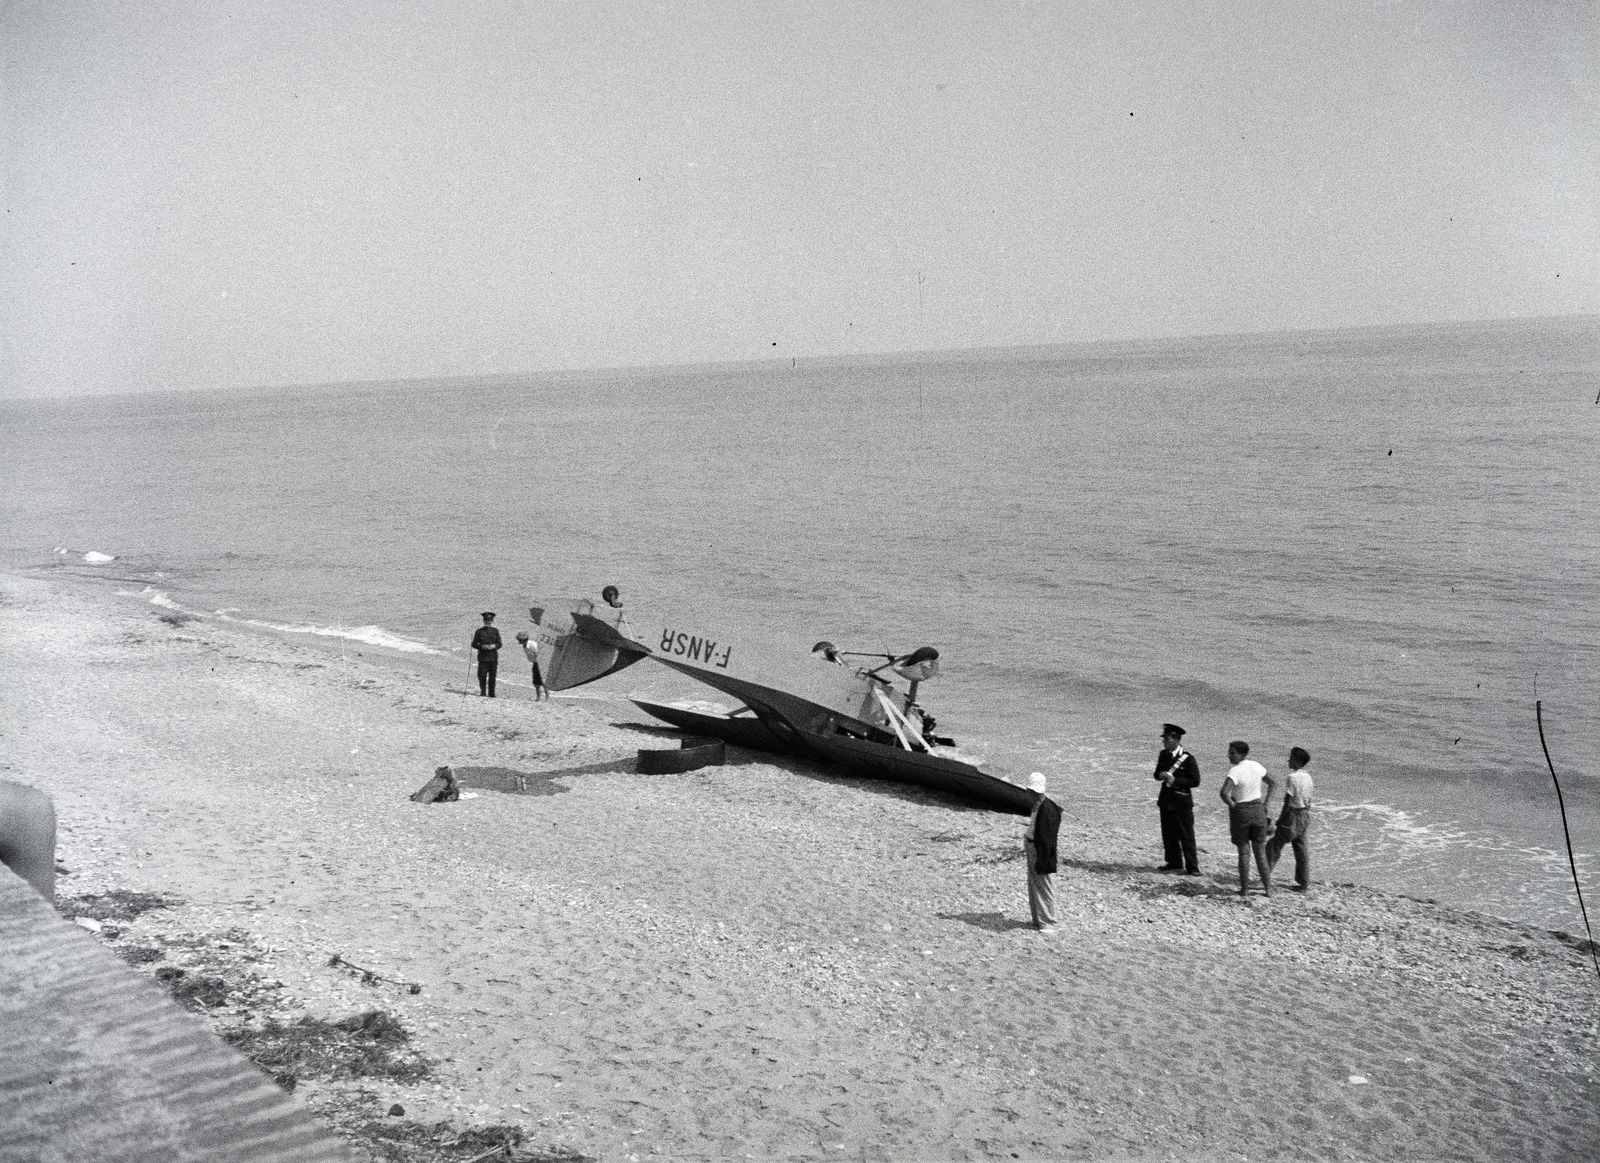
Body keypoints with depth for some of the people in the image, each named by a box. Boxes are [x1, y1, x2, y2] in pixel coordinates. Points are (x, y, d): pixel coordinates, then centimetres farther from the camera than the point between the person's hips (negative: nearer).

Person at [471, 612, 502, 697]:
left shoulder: (495, 631, 9)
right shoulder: (479, 631, 4)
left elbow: (499, 644, 9)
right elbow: (474, 644, 4)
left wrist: (494, 646, -12)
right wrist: (482, 647, -13)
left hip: (493, 657, 2)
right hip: (483, 657, -2)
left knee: (492, 677, 3)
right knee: (482, 675, -6)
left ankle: (491, 693, 11)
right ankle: (483, 693, 4)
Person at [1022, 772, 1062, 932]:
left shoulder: (1047, 808, -23)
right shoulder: (1037, 804, 7)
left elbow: (1046, 838, -23)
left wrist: (1041, 861, -22)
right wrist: (1026, 848, 18)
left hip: (1042, 852, -10)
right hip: (1032, 847, 10)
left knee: (1044, 887, 1)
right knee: (1033, 885, 16)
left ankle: (1048, 923, 10)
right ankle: (1038, 920, 27)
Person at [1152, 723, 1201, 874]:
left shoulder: (1188, 759, -12)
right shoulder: (1164, 755, 8)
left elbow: (1195, 781, -12)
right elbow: (1157, 773, 17)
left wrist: (1175, 780, -20)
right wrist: (1161, 775, -7)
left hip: (1182, 801, -6)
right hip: (1166, 799, 7)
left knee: (1186, 835, -3)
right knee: (1168, 834, 12)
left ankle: (1192, 866, 3)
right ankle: (1174, 863, 23)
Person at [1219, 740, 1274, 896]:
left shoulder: (1235, 771, -21)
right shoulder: (1256, 766, 0)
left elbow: (1224, 793, -34)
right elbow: (1272, 782, 15)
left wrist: (1231, 804, -15)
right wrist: (1264, 803, 14)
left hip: (1240, 813, -5)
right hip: (1258, 811, 5)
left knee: (1244, 852, 8)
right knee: (1261, 852, 11)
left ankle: (1244, 889, 14)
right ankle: (1268, 888, 12)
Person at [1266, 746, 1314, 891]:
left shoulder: (1293, 777, -18)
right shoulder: (1307, 777, 6)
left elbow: (1288, 801, -18)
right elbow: (1308, 800, 12)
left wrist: (1281, 818, -10)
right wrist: (1306, 817, 20)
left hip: (1293, 814, -8)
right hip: (1305, 816, 8)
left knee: (1274, 845, 5)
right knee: (1302, 849, 11)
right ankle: (1304, 883, 14)